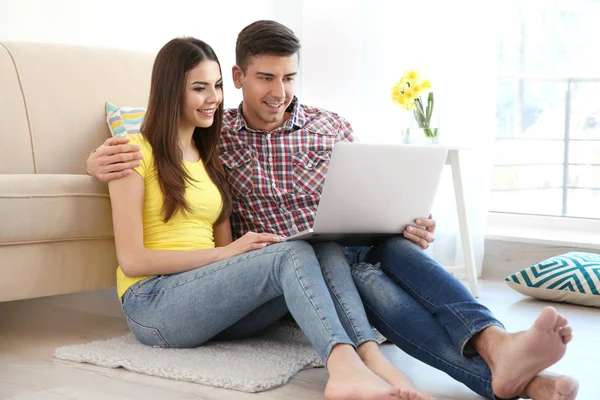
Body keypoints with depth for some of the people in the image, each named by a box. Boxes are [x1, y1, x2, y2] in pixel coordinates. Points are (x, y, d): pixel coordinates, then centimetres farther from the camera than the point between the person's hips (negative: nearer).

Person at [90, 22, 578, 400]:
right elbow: (141, 150, 10)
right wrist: (100, 161, -16)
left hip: (349, 253, 3)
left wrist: (409, 226, -8)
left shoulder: (331, 127, 14)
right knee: (333, 257, -38)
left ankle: (495, 345, -58)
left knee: (393, 246, -33)